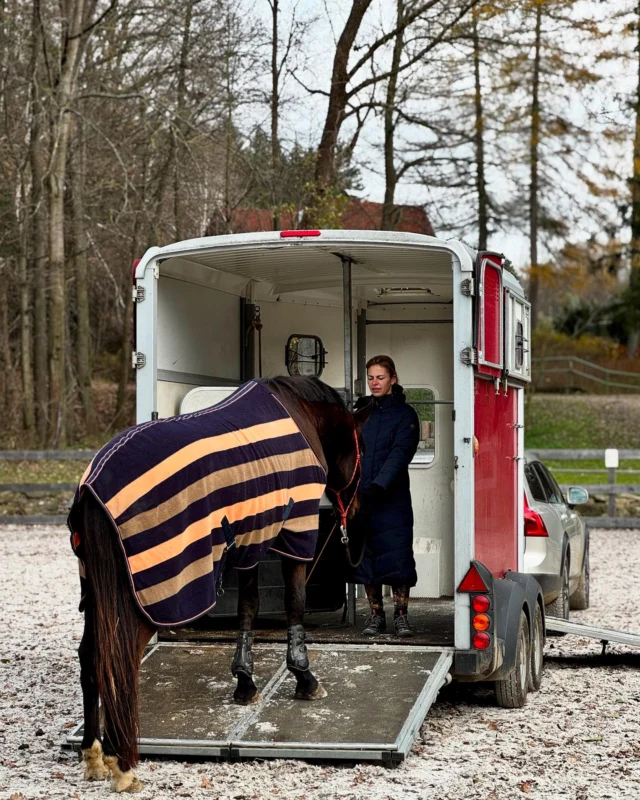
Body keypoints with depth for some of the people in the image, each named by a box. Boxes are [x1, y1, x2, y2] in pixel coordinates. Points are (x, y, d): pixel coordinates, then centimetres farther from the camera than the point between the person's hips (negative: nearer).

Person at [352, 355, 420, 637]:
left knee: (397, 556, -8)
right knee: (366, 556, 5)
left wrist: (379, 486, -24)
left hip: (392, 499, -5)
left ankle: (400, 616, 0)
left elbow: (400, 454, -13)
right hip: (360, 497, 5)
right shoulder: (361, 412, 14)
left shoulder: (404, 414, -1)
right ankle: (376, 615, 14)